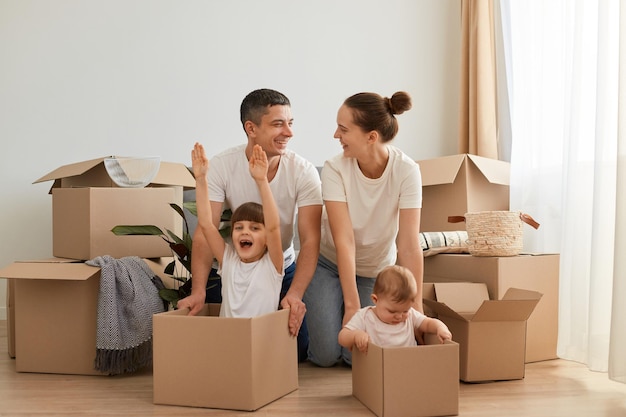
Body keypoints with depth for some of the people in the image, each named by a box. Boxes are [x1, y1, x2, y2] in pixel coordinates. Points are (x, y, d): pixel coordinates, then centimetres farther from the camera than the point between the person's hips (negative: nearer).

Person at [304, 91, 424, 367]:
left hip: (376, 271, 1)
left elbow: (409, 245, -25)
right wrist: (352, 305, -28)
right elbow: (344, 241, -27)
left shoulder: (406, 171, -24)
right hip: (330, 264, 0)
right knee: (326, 354, -8)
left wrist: (415, 307, -26)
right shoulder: (334, 169, -23)